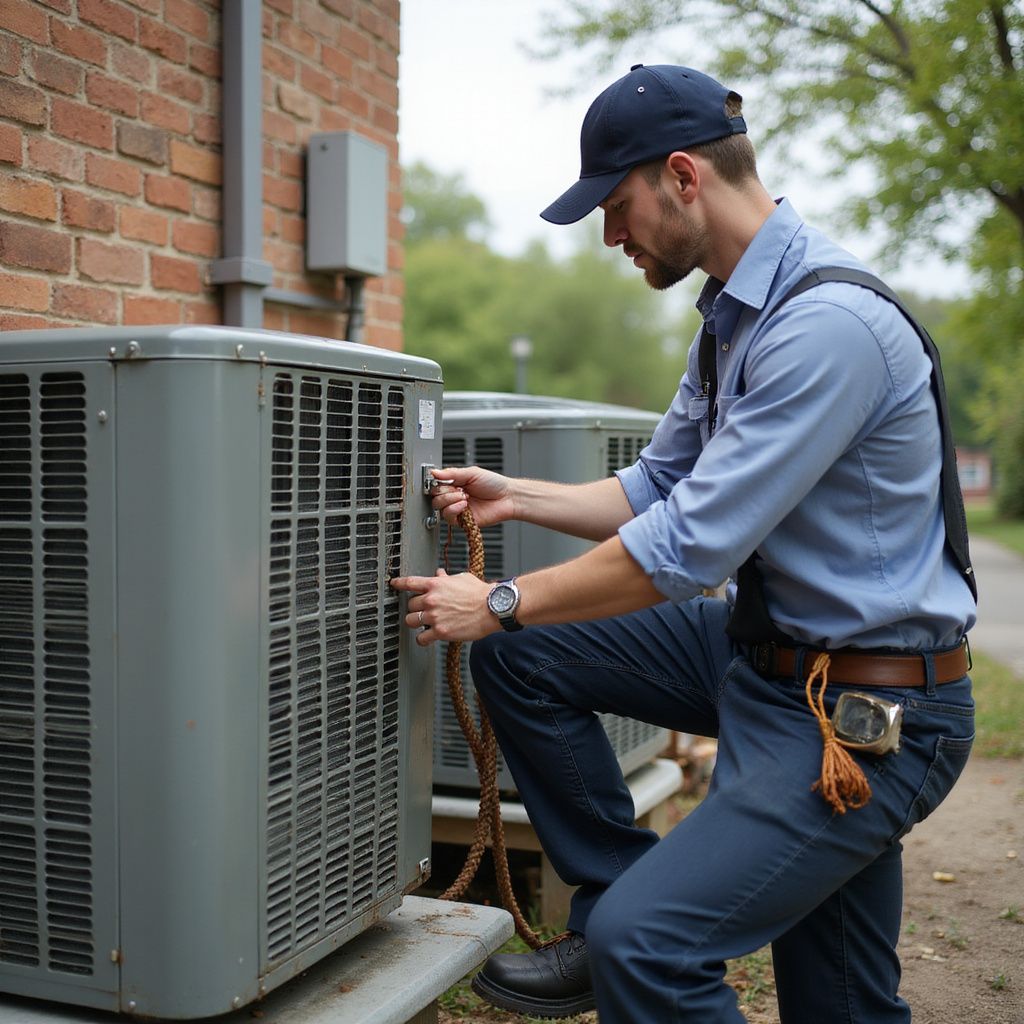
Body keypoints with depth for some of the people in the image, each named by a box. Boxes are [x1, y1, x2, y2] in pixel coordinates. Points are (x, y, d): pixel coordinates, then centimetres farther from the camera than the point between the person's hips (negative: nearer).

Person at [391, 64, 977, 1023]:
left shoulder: (827, 324, -25)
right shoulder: (731, 314, 7)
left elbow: (688, 547, -25)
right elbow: (655, 489, 16)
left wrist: (499, 603, -15)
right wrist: (513, 496, 7)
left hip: (861, 716, -9)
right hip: (761, 652, 9)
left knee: (644, 945, -18)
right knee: (520, 655, 4)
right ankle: (616, 900, 12)